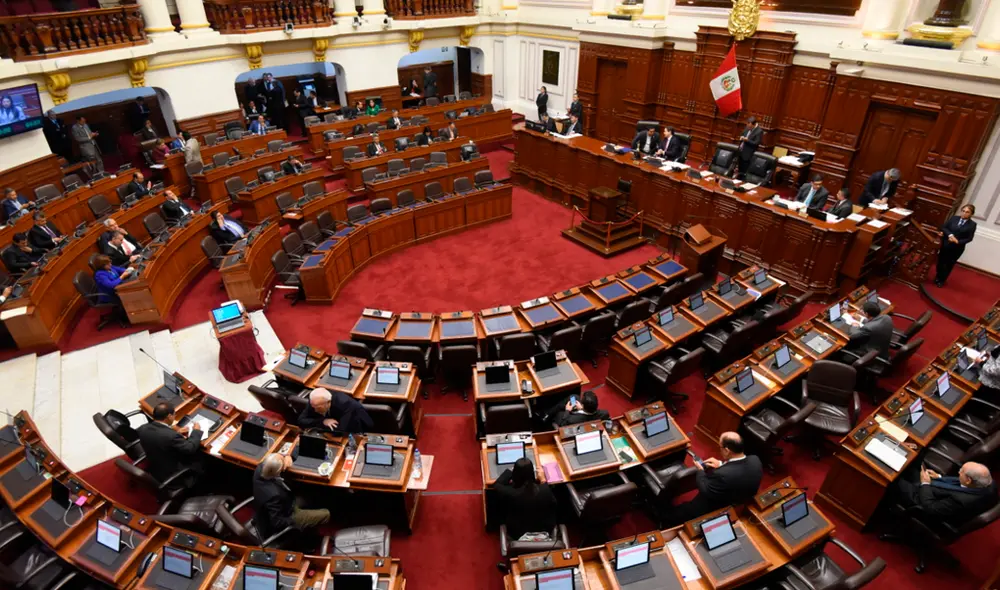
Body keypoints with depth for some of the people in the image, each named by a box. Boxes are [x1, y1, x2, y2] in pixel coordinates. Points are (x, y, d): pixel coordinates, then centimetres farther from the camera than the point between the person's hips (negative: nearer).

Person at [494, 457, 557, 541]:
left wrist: (509, 471, 4)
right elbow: (553, 505, -6)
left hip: (518, 534, -1)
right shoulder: (545, 489, -29)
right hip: (544, 531, 1)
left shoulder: (510, 493, -32)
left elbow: (496, 485, -8)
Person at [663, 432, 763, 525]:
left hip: (718, 511, -7)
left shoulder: (723, 474, -41)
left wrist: (700, 470, -8)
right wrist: (721, 464, -1)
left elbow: (705, 492, -22)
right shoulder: (755, 460, -20)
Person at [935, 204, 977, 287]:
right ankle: (937, 278, 31)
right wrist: (949, 234, -21)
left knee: (949, 265, 10)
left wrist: (958, 241, -21)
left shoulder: (972, 224, -6)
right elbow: (944, 227, -4)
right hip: (945, 245, 1)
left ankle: (942, 280, 25)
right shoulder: (954, 218, -2)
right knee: (941, 261, 12)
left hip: (957, 248, -1)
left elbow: (969, 238, -7)